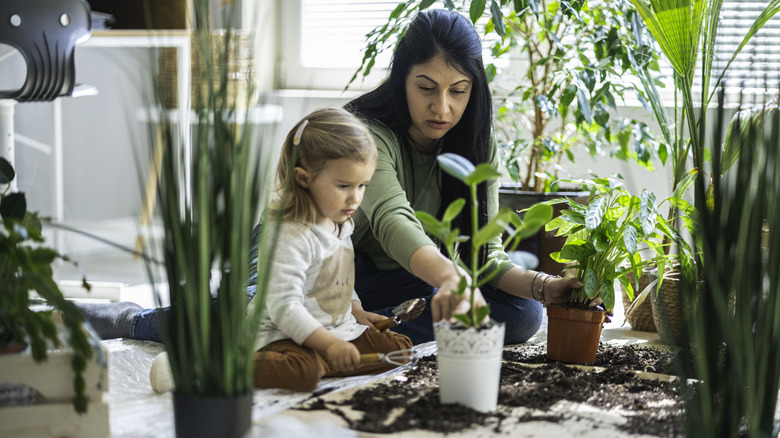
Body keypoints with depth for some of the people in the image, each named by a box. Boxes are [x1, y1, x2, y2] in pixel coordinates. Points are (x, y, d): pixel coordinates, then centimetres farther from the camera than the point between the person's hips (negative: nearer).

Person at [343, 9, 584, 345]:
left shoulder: (478, 150, -6)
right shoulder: (368, 134, -24)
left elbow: (484, 254, -12)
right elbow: (392, 221, -44)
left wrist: (543, 286, -33)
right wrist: (450, 277, -64)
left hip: (422, 281, 6)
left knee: (524, 312, -20)